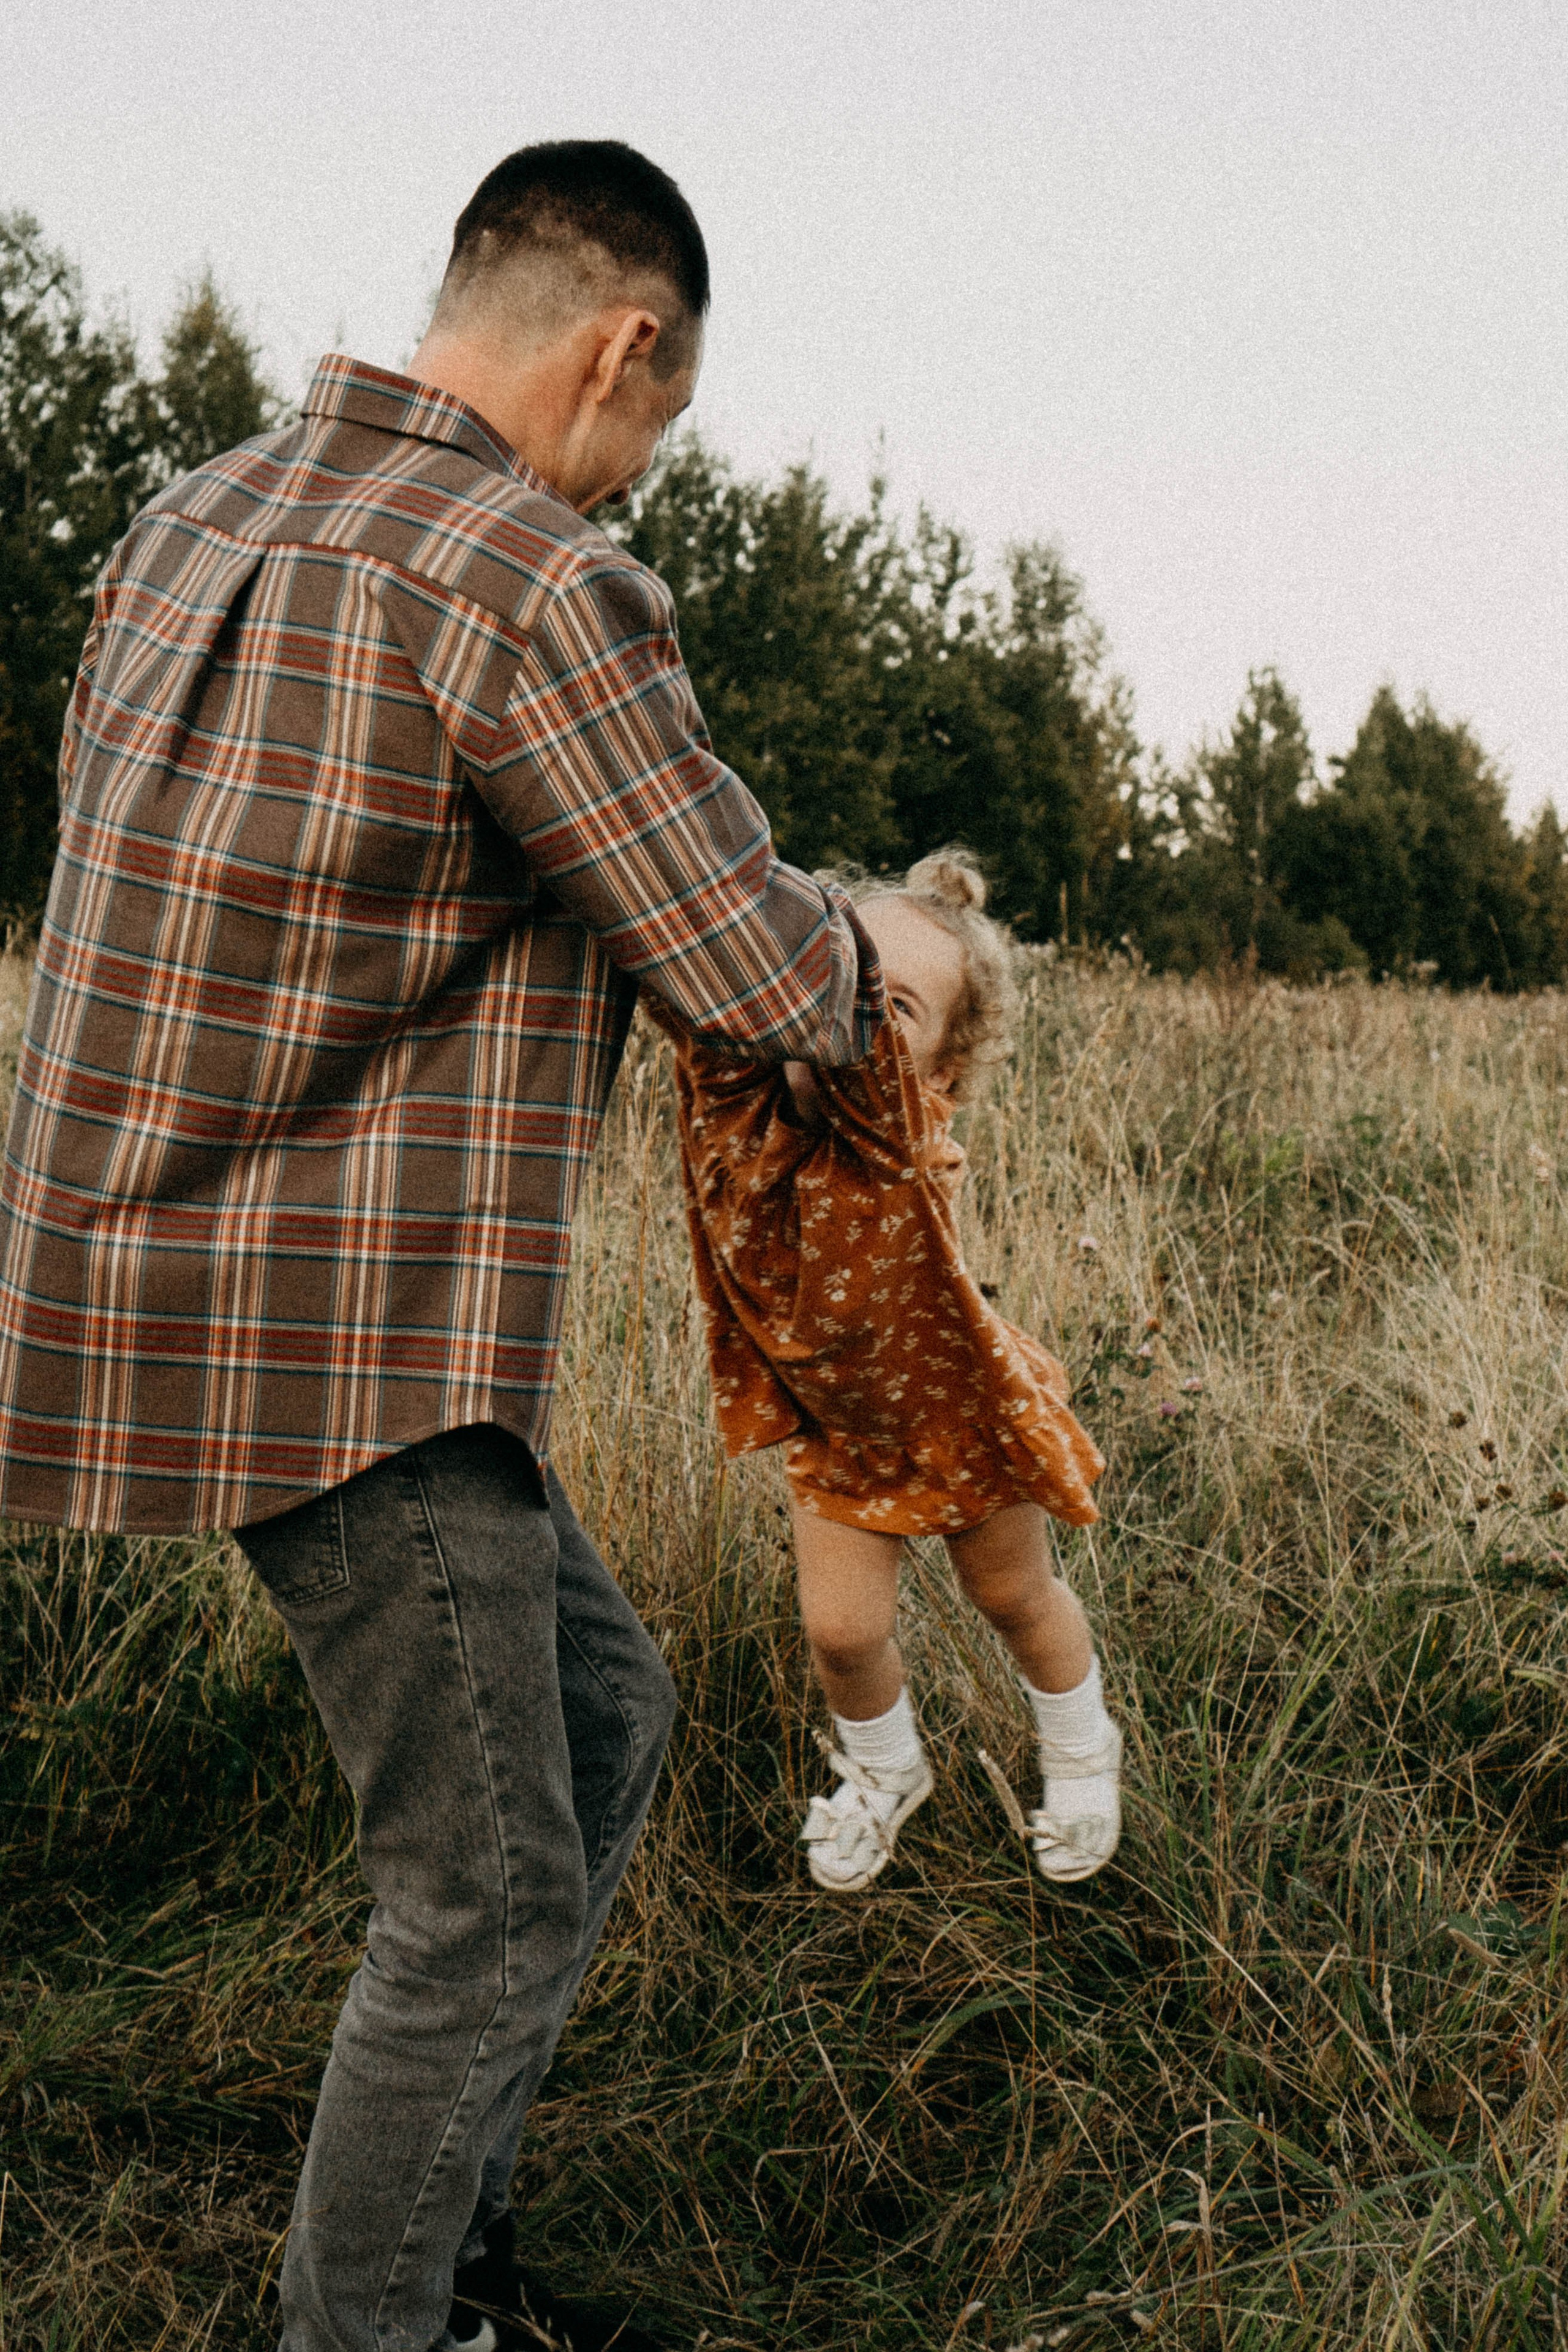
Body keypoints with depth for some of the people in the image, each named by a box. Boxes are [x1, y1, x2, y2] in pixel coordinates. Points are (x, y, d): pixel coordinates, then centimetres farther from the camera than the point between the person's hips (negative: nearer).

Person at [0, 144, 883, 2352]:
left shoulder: (191, 520, 9)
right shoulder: (545, 591, -19)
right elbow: (772, 988, -14)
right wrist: (860, 948, 10)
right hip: (347, 1343, -10)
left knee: (602, 1707, 21)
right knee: (490, 1896, 4)